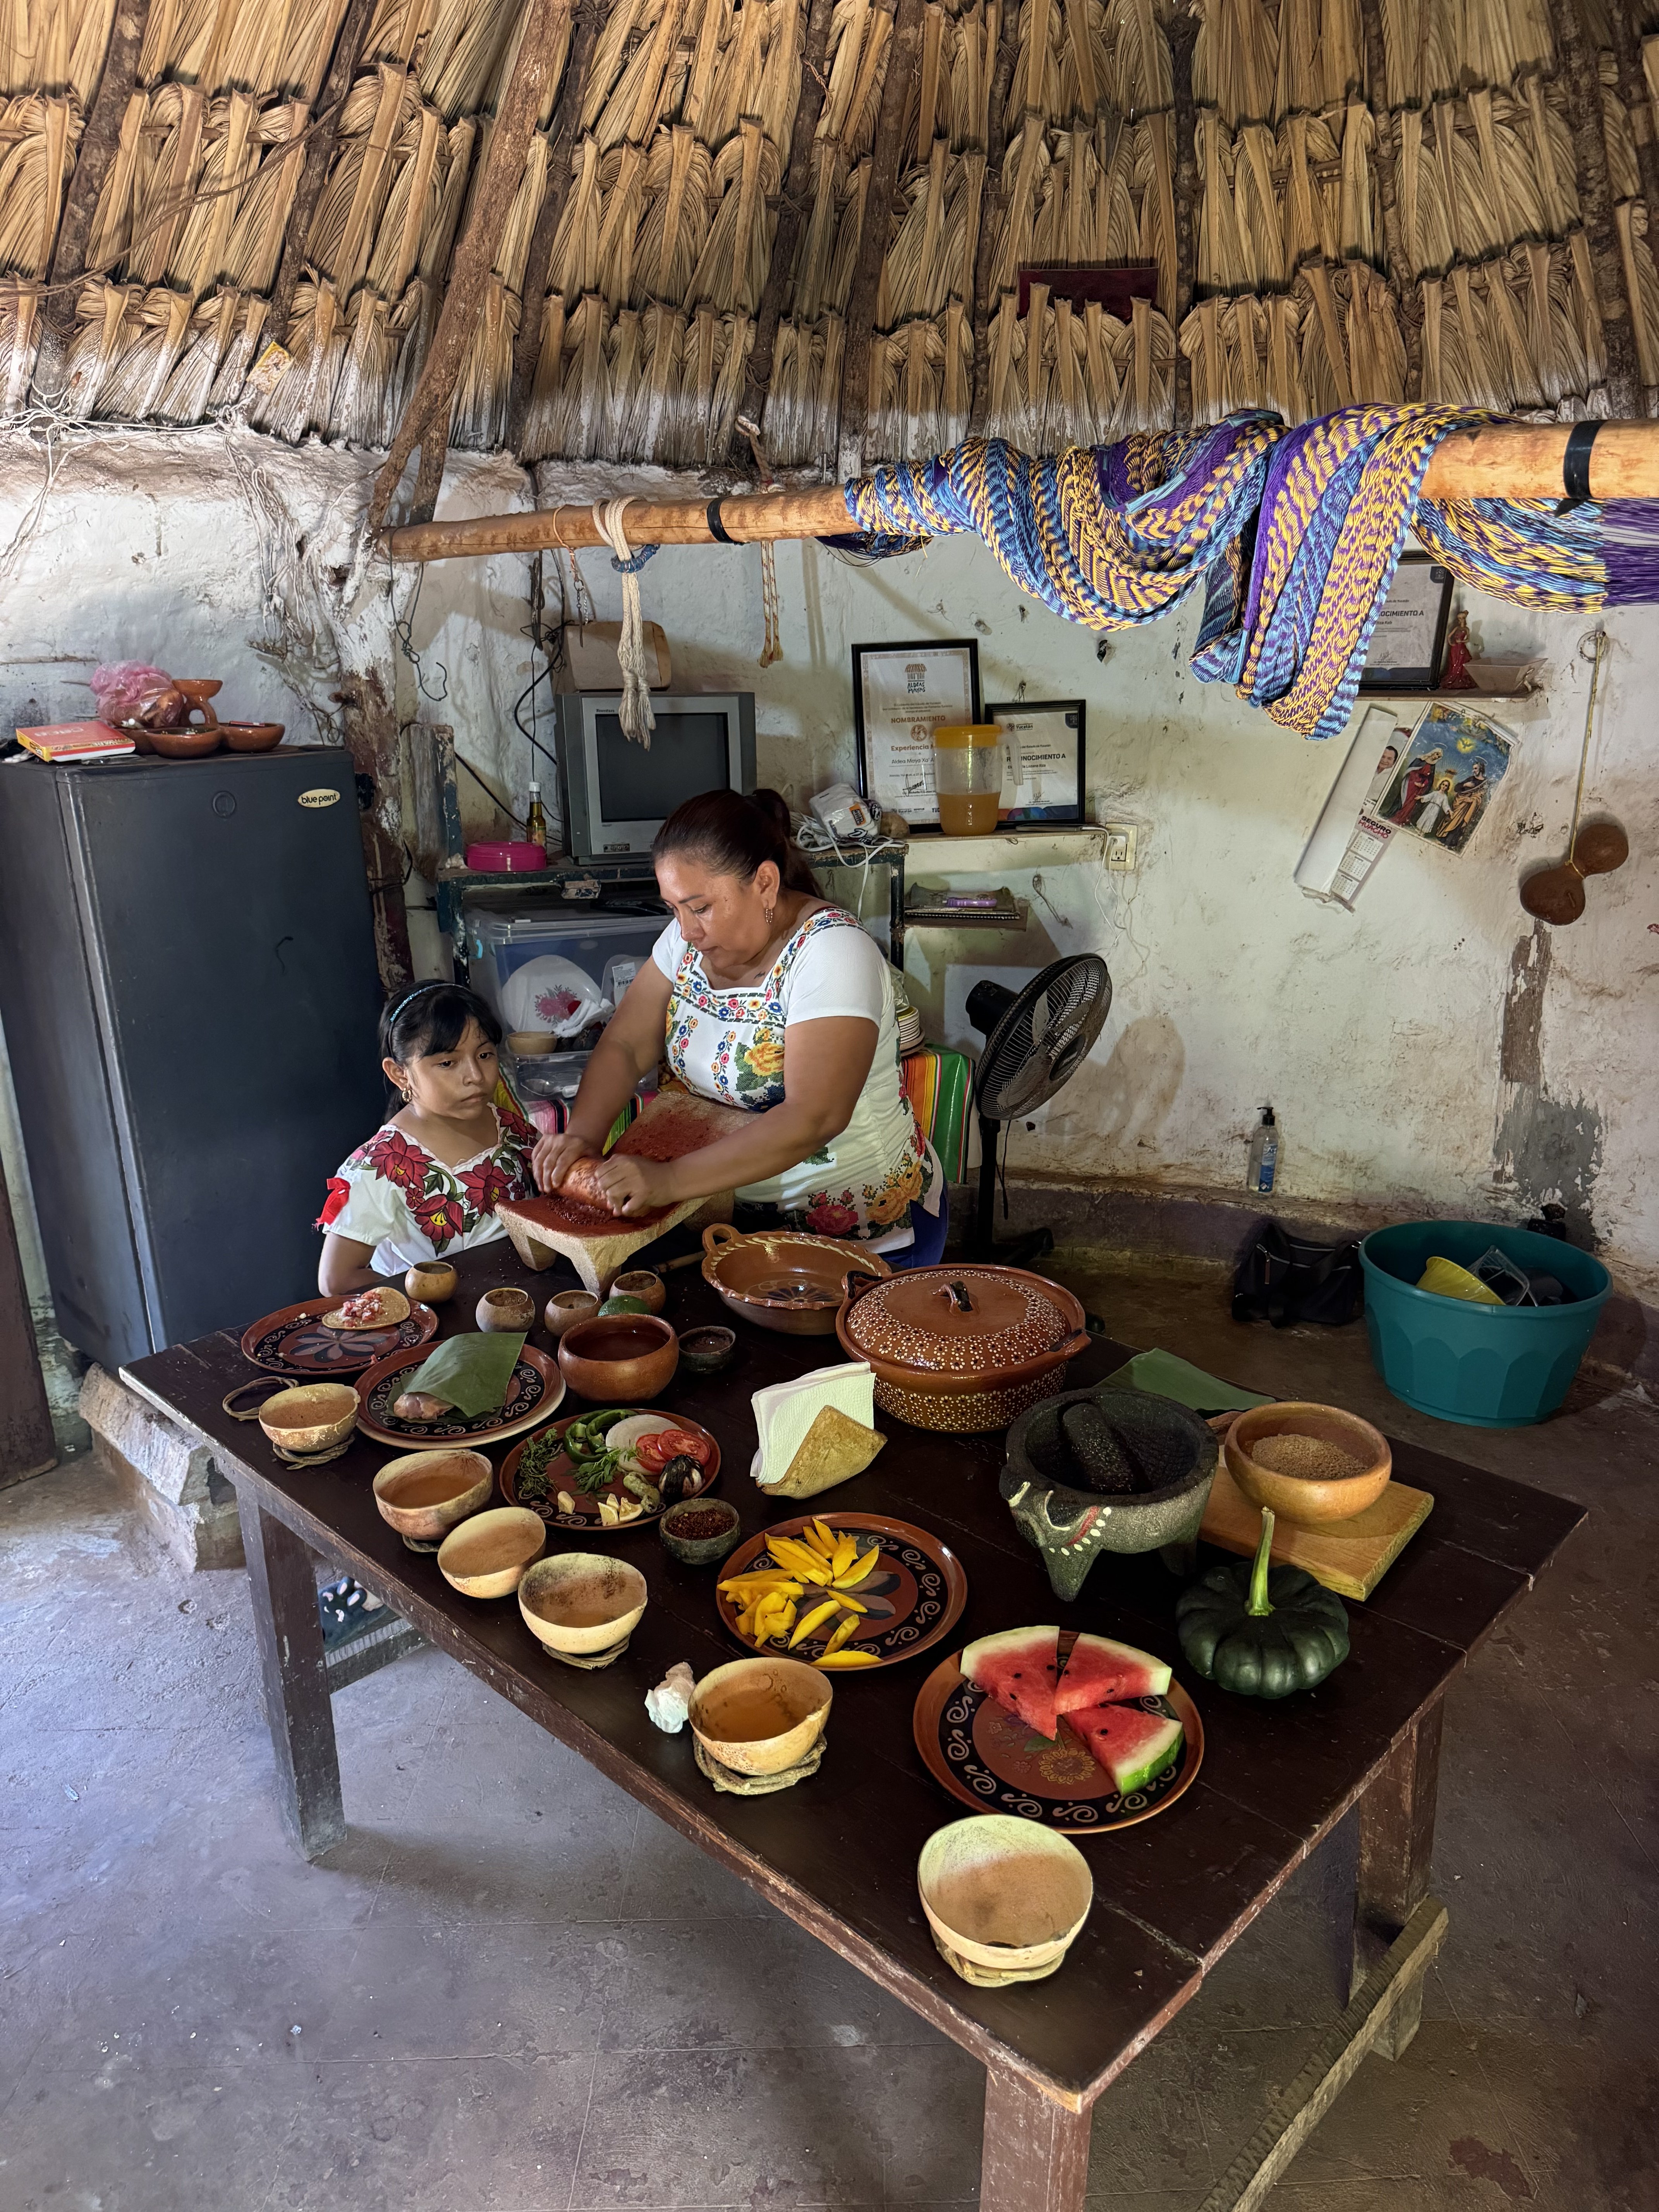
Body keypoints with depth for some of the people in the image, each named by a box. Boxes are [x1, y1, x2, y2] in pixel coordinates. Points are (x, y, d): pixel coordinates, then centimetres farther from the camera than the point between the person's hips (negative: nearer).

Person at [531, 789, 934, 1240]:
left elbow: (814, 1119, -31)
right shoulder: (690, 938, 0)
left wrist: (670, 1181, -35)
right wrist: (582, 1134, -17)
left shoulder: (831, 953, -21)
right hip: (743, 1212, 6)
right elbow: (624, 1047, 3)